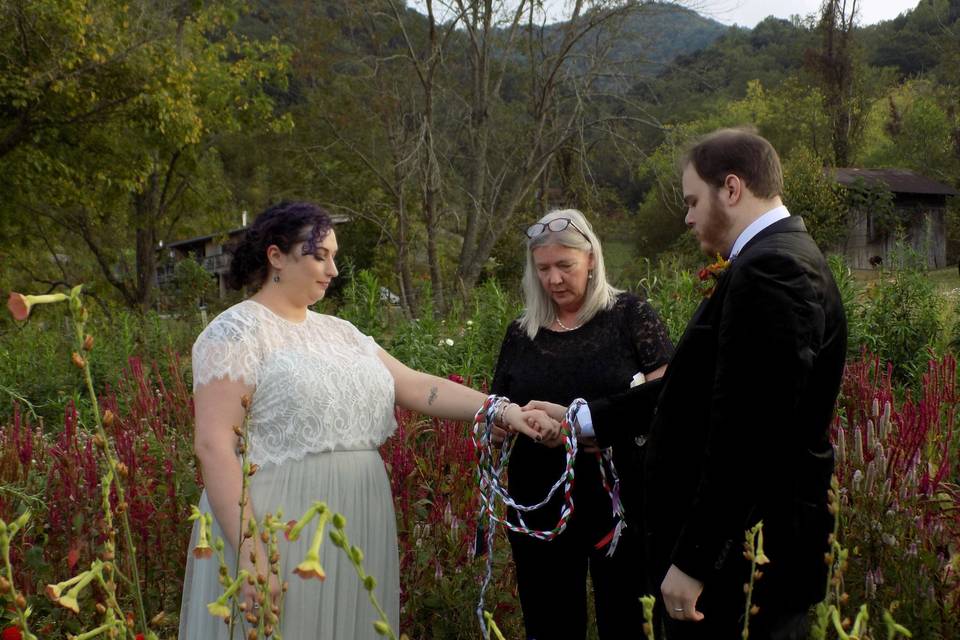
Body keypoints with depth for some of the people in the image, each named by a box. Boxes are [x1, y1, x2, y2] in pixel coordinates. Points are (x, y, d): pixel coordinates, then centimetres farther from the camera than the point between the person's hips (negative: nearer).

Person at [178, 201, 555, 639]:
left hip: (354, 530, 7)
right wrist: (248, 549, -21)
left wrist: (502, 410, -3)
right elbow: (214, 444, -15)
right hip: (278, 531, -7)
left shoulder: (339, 333, 14)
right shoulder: (237, 331, -7)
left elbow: (417, 387, 8)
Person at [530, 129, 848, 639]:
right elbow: (696, 388, 13)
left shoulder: (770, 270, -19)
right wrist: (581, 419, 14)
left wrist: (693, 560, -21)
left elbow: (748, 437, -25)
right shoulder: (781, 259, 12)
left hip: (740, 563, -10)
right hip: (742, 545, 10)